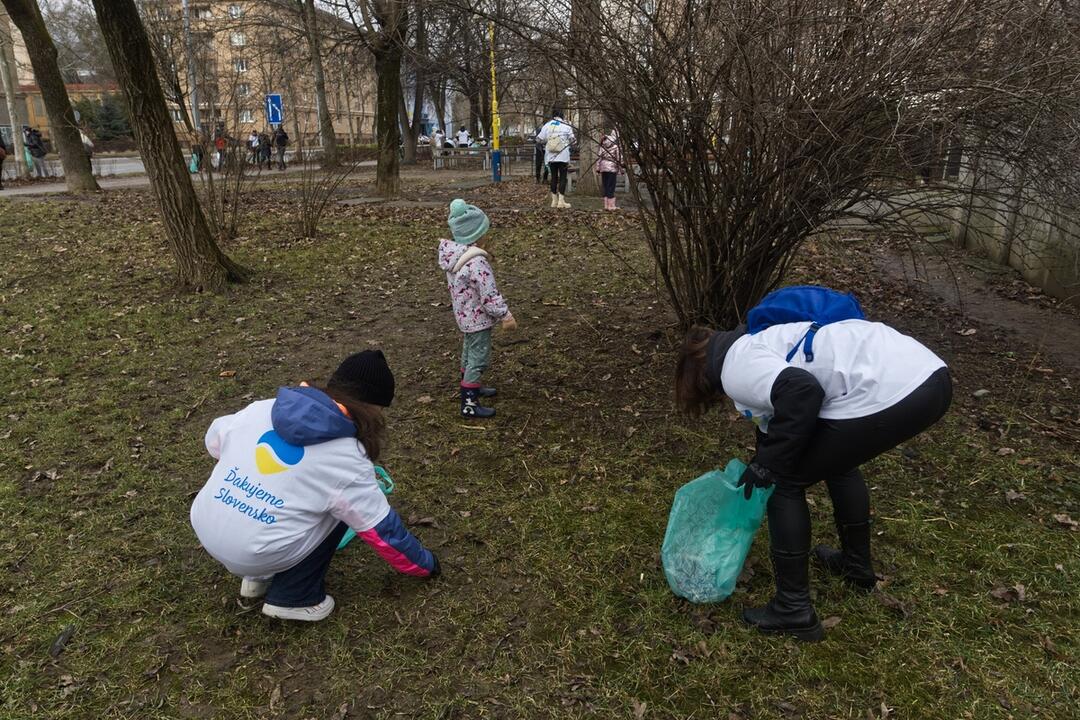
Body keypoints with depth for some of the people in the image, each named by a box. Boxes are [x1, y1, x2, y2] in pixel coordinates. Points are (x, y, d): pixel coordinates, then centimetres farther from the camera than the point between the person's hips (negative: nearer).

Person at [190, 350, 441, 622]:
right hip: (252, 554, -6)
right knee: (337, 513, 10)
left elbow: (214, 440, 17)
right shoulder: (347, 461, -12)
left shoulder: (262, 408, 0)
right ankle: (292, 598, 10)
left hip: (204, 529, 6)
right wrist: (425, 563, 13)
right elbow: (382, 529, -3)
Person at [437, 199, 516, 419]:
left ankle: (471, 387, 45)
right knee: (479, 357, 1)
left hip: (465, 314, 9)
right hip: (478, 317, -9)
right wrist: (505, 315, -20)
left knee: (469, 350, 26)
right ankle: (469, 403, 7)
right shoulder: (477, 262, -31)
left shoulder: (451, 254, -3)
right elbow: (489, 294, -28)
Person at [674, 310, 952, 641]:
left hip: (884, 396, -10)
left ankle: (793, 611, 18)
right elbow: (774, 421, 40)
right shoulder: (758, 344, 30)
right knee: (836, 458, 34)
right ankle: (857, 564, 50)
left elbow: (803, 392, -18)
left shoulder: (735, 369, 1)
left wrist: (766, 463, -6)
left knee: (785, 481, 10)